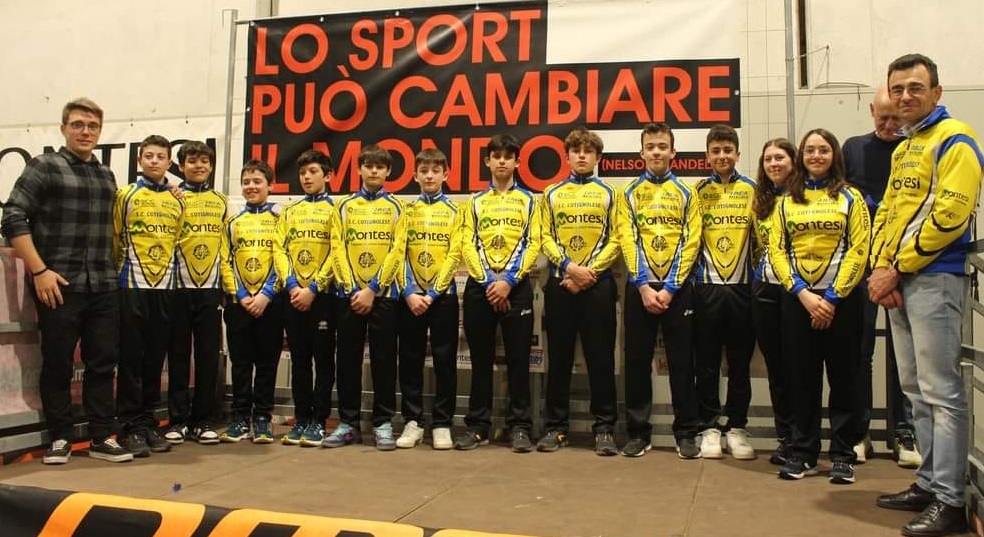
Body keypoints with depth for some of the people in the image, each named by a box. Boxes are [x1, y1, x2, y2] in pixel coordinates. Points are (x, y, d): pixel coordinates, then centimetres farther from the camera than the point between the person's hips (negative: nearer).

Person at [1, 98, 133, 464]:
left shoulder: (107, 176, 16)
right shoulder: (43, 167, -1)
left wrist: (112, 270, 11)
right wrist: (39, 271, -14)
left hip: (103, 286, 5)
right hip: (58, 284, -5)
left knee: (103, 362, 7)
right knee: (57, 364, 3)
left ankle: (102, 439, 16)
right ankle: (60, 440, 15)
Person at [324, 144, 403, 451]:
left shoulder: (395, 207, 7)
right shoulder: (345, 205, 11)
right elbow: (339, 250, 4)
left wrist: (372, 290, -11)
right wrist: (352, 289, -8)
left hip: (384, 293, -2)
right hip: (349, 293, 2)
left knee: (383, 359, 1)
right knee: (348, 359, 4)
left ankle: (383, 423, 9)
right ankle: (347, 422, 14)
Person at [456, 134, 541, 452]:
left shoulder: (528, 201, 10)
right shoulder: (475, 202, 14)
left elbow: (532, 245, 0)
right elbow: (468, 246, 4)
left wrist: (509, 280, -13)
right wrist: (488, 281, -10)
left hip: (516, 287, -1)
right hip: (479, 286, 2)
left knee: (518, 359, 0)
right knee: (480, 359, 5)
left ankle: (520, 427, 7)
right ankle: (477, 426, 13)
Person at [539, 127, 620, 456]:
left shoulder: (609, 194, 9)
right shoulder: (552, 194, 12)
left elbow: (614, 240, 1)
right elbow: (546, 238, 4)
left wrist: (589, 271, -12)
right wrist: (570, 266, -12)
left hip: (598, 284, -1)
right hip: (559, 283, 1)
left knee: (601, 357, 0)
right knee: (559, 357, 5)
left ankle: (605, 428, 8)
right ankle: (556, 427, 13)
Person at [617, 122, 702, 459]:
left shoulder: (686, 194, 7)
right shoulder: (629, 194, 8)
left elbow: (689, 243, -1)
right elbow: (629, 242, -1)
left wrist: (670, 288, -11)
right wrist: (644, 286, -12)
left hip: (678, 287, 0)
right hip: (639, 287, 1)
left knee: (681, 361, 3)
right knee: (637, 361, 3)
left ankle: (686, 433, 12)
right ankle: (638, 432, 13)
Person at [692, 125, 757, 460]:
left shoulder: (752, 190, 7)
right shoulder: (698, 191, 6)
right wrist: (690, 275, -2)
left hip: (742, 286, 1)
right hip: (706, 286, 0)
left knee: (740, 361, 6)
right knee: (707, 361, 4)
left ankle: (736, 427, 16)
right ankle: (709, 427, 13)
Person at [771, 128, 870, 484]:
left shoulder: (850, 197, 4)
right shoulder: (786, 201, 10)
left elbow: (859, 250, -5)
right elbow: (776, 250, 3)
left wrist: (833, 296, -12)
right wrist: (803, 294, -9)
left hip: (840, 299, -2)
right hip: (796, 299, 2)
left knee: (842, 377, 3)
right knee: (801, 378, 5)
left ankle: (843, 455, 13)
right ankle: (803, 453, 14)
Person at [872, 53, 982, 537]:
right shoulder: (903, 150, 20)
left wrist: (896, 269, -13)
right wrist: (880, 268, 1)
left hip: (934, 278, -9)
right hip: (898, 281, 9)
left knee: (941, 392, -6)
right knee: (916, 390, 13)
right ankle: (930, 483, 23)